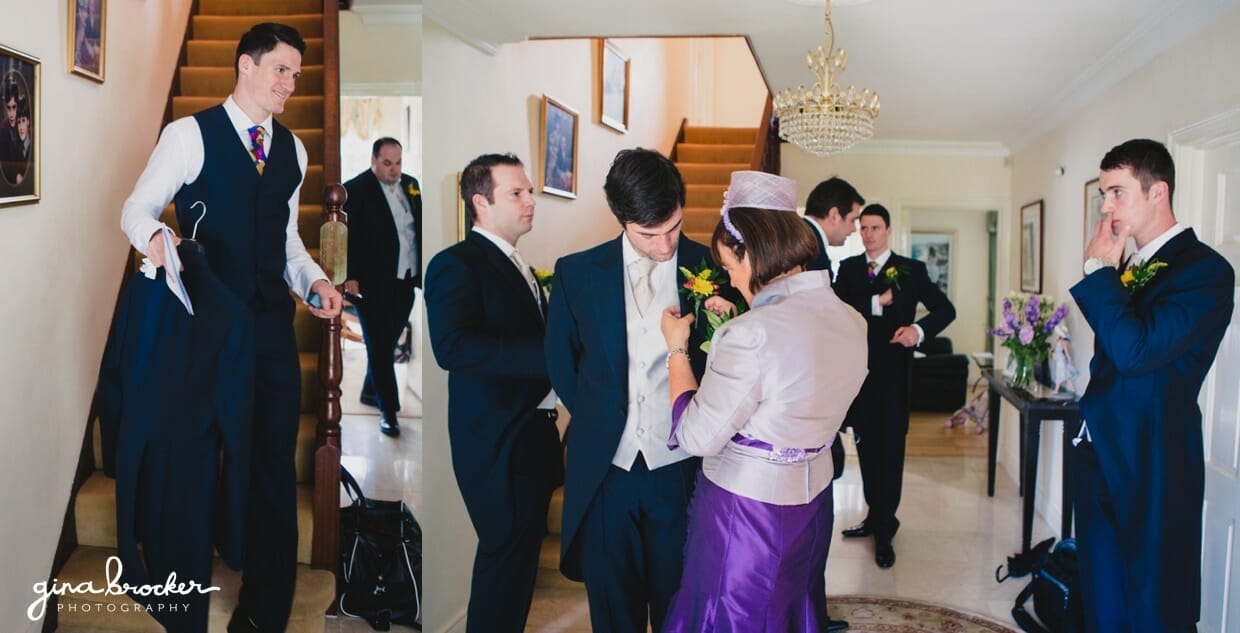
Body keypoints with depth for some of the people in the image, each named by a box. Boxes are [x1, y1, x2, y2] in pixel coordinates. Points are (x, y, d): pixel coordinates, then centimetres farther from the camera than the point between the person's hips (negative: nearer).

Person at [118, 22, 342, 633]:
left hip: (273, 325, 5)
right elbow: (137, 208, -2)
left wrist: (314, 280, 4)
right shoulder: (189, 134, -2)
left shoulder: (291, 148, 15)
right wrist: (155, 236, -24)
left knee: (274, 467, 6)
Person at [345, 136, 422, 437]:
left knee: (387, 343, 15)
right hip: (373, 283, -6)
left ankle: (370, 391, 34)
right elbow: (347, 237, -11)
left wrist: (422, 269, 10)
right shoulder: (355, 189, -9)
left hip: (405, 280, 6)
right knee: (379, 347, 3)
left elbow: (419, 226, 15)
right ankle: (388, 410, 9)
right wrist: (350, 277, -16)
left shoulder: (410, 184, 10)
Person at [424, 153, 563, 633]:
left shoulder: (518, 268, 17)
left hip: (533, 432, 9)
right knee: (508, 556, -2)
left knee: (520, 554, 17)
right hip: (498, 441, -9)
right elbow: (452, 346, -27)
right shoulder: (456, 264, -12)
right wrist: (550, 354, -29)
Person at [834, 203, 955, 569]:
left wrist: (919, 329, -22)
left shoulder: (911, 269, 0)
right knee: (866, 448, 12)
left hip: (893, 374, -3)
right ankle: (875, 516, 27)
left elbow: (945, 309, -4)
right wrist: (876, 303, -19)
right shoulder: (849, 268, 7)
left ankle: (884, 532, 8)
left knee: (891, 451, 1)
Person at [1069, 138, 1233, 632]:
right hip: (1101, 457, 7)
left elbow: (1134, 350, -24)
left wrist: (1098, 270, -15)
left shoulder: (1204, 269, -12)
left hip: (1153, 466, -7)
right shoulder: (1129, 269, 12)